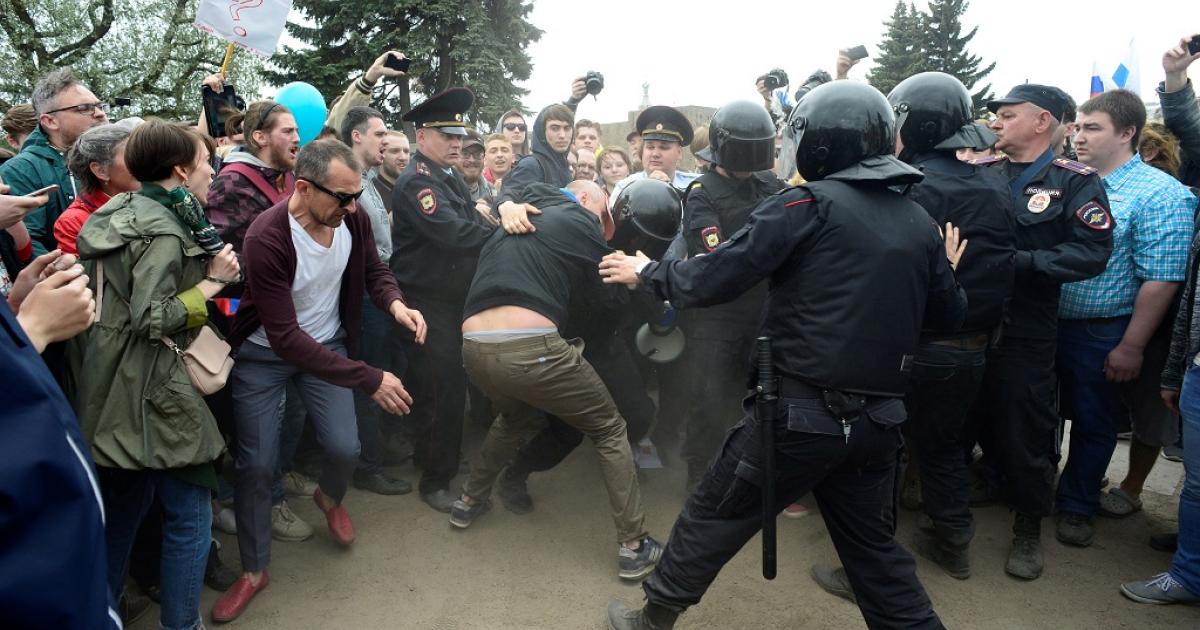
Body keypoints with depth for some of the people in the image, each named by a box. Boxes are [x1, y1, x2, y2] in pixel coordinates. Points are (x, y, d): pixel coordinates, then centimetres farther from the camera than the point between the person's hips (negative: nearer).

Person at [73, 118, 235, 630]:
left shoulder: (120, 212, 11)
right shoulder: (164, 230, -17)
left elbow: (125, 295, 13)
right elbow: (151, 320, -24)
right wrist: (211, 282, -15)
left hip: (114, 388, 10)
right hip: (150, 389, -10)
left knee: (122, 509, 22)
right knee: (190, 515, 1)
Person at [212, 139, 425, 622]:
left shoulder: (353, 219, -17)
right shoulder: (266, 239, -34)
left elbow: (373, 269, 3)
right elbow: (285, 337, -35)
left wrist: (395, 303, -22)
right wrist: (369, 379, -38)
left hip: (328, 343, 4)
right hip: (263, 355, -3)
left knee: (344, 448, -4)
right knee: (257, 465, 0)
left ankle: (329, 498, 35)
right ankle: (254, 571, 23)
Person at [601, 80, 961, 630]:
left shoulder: (809, 204, -11)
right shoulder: (919, 224, 8)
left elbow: (715, 278, -12)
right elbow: (950, 314, 17)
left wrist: (648, 273, 4)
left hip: (800, 411, -5)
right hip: (878, 419, 6)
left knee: (712, 517, 13)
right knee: (874, 547, 21)